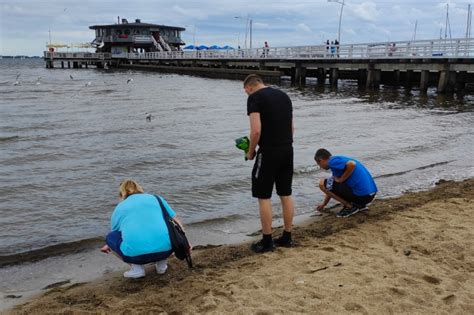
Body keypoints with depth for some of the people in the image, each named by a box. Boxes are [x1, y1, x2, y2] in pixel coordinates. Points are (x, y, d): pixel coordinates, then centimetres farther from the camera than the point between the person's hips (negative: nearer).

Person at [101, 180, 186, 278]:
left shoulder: (119, 208, 23)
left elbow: (116, 235, 38)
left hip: (136, 254, -2)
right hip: (164, 249, 2)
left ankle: (136, 267, 10)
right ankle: (161, 263, 21)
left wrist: (109, 246, 59)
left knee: (110, 237, 26)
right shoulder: (156, 198, 22)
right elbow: (177, 223, 21)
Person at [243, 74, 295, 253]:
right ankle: (287, 238, 23)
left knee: (263, 197, 3)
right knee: (286, 195, 14)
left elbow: (256, 130, -17)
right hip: (288, 150, 7)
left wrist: (251, 152, -3)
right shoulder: (284, 95, 16)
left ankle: (267, 241, 9)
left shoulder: (254, 98, -8)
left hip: (268, 152, -7)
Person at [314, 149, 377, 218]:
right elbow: (332, 189, 32)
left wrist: (341, 179, -12)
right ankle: (360, 205, 15)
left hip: (361, 196, -9)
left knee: (322, 184, -4)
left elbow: (352, 164, -29)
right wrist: (324, 204, 41)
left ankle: (350, 206, -1)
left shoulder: (332, 161, -8)